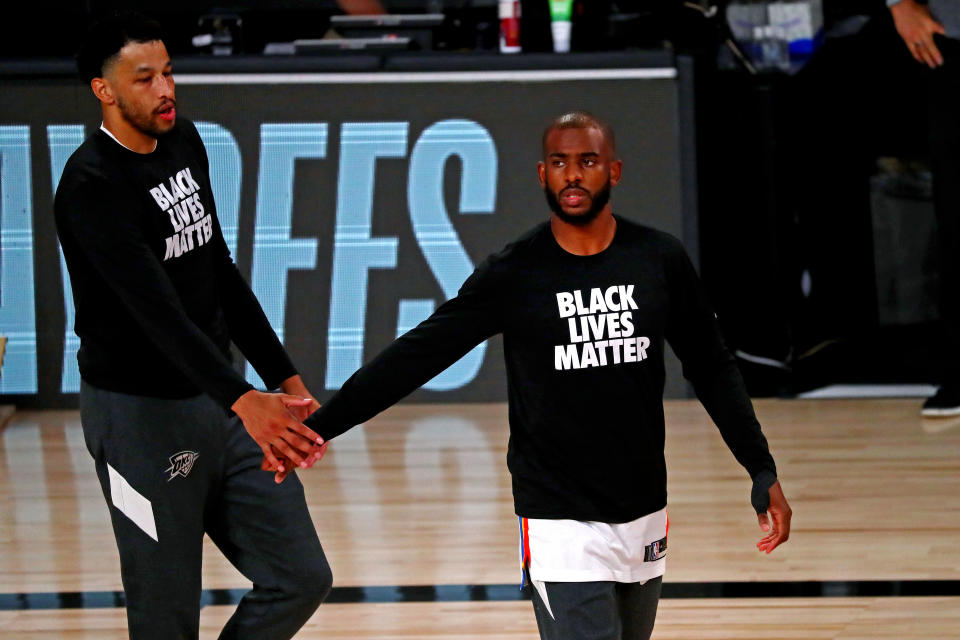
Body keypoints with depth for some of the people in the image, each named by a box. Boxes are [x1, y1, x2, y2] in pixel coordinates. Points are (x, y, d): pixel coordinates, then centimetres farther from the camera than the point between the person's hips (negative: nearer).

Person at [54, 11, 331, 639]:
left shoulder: (184, 144, 8)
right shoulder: (93, 185, -19)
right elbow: (158, 311, -30)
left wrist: (285, 377, 12)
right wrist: (242, 401, -41)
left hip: (222, 398, 8)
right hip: (141, 416, -8)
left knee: (301, 578, 4)